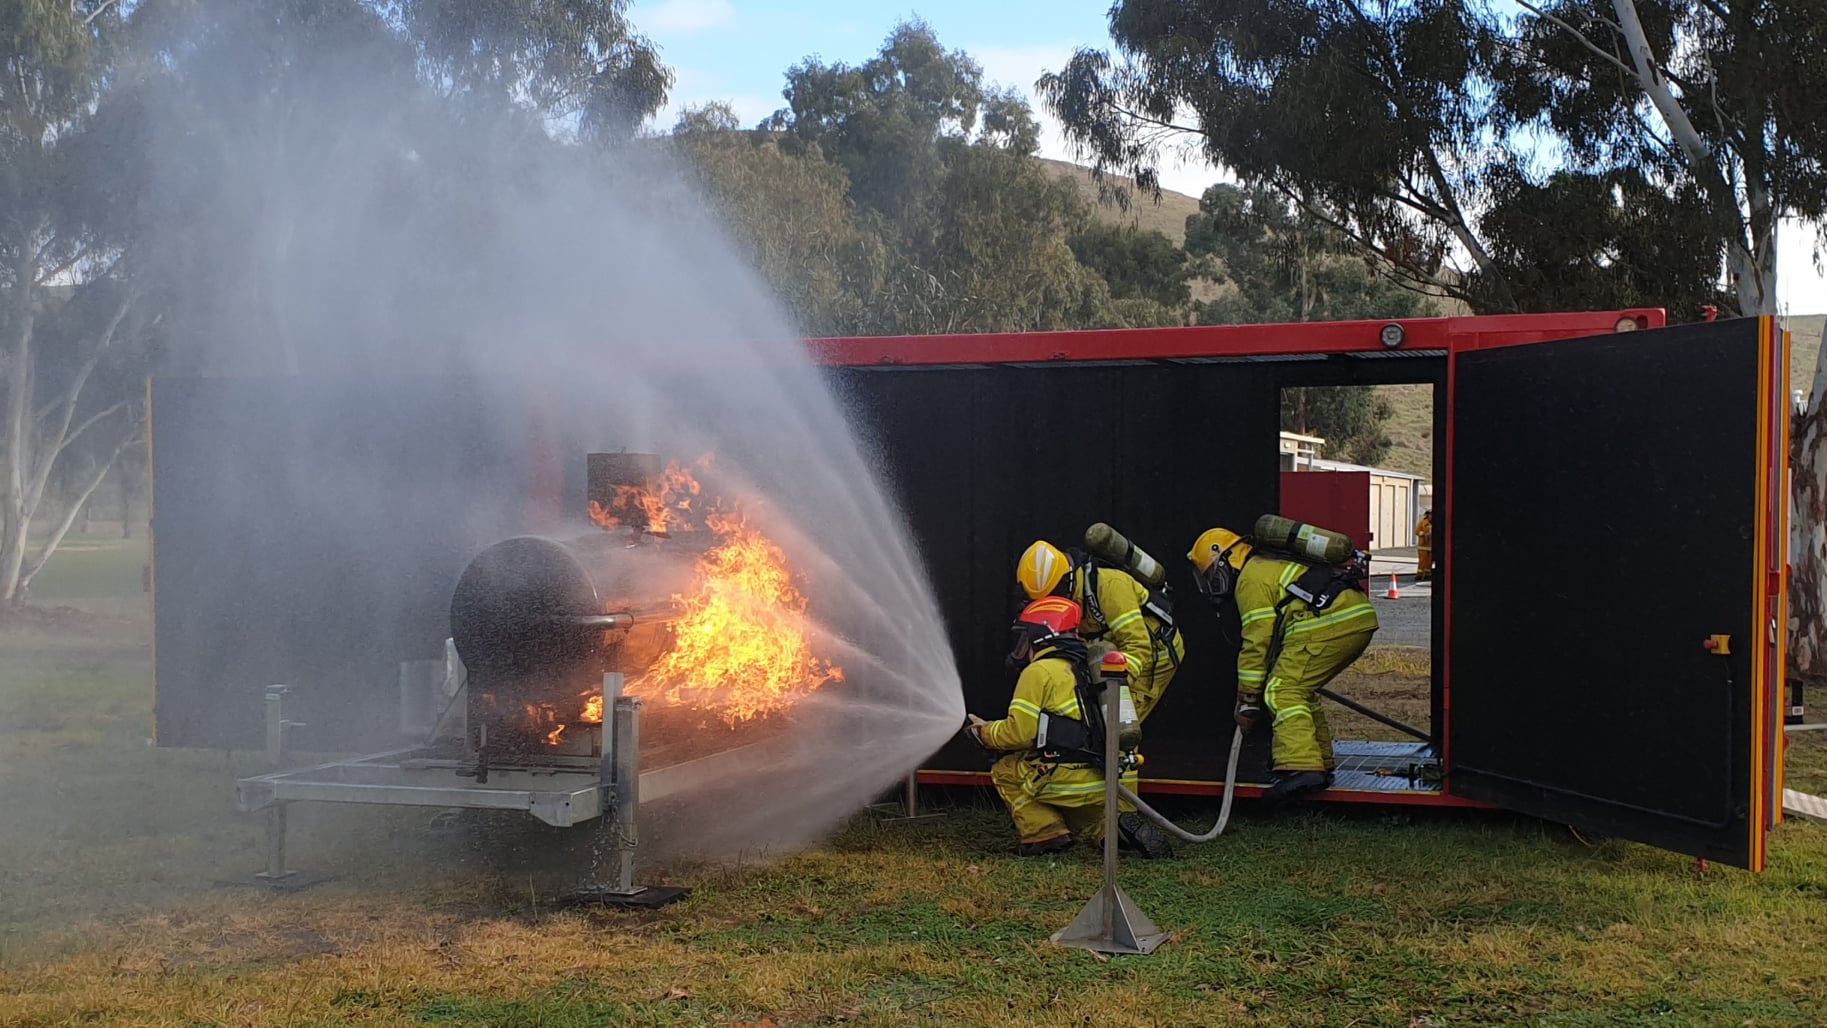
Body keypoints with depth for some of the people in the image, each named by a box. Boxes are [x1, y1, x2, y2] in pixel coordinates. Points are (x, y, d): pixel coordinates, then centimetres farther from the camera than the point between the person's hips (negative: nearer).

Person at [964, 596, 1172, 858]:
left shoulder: (1040, 672, -4)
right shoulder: (1092, 668, 21)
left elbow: (1020, 733, -7)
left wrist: (981, 731, 12)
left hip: (1077, 781, -8)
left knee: (1004, 772, 14)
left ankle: (1045, 834, 0)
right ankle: (1115, 828, 4)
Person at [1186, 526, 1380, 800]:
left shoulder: (1251, 578, 2)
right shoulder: (1272, 565, 33)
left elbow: (1257, 643, -2)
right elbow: (1278, 637, 37)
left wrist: (1247, 702, 5)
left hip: (1326, 624, -10)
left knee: (1282, 693, -10)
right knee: (1302, 690, 22)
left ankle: (1302, 767, -25)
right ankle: (1320, 765, 24)